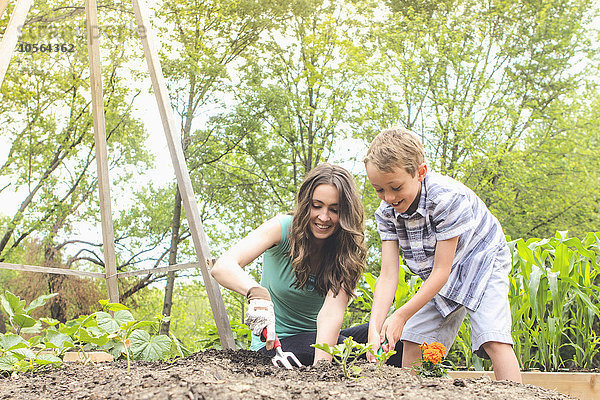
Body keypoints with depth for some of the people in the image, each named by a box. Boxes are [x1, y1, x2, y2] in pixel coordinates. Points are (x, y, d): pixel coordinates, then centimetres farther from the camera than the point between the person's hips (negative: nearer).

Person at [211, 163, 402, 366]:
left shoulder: (348, 250, -8)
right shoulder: (282, 228, -14)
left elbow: (331, 313, -24)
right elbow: (222, 267, -29)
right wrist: (257, 293, -49)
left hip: (322, 337, 3)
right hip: (274, 342, -3)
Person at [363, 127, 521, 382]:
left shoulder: (449, 197, -34)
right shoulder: (386, 212, -17)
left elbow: (441, 271, -31)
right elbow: (388, 276, -20)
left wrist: (401, 315, -31)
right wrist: (375, 328, -33)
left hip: (481, 261, -6)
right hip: (440, 276, 6)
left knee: (494, 339, -22)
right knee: (412, 339, 2)